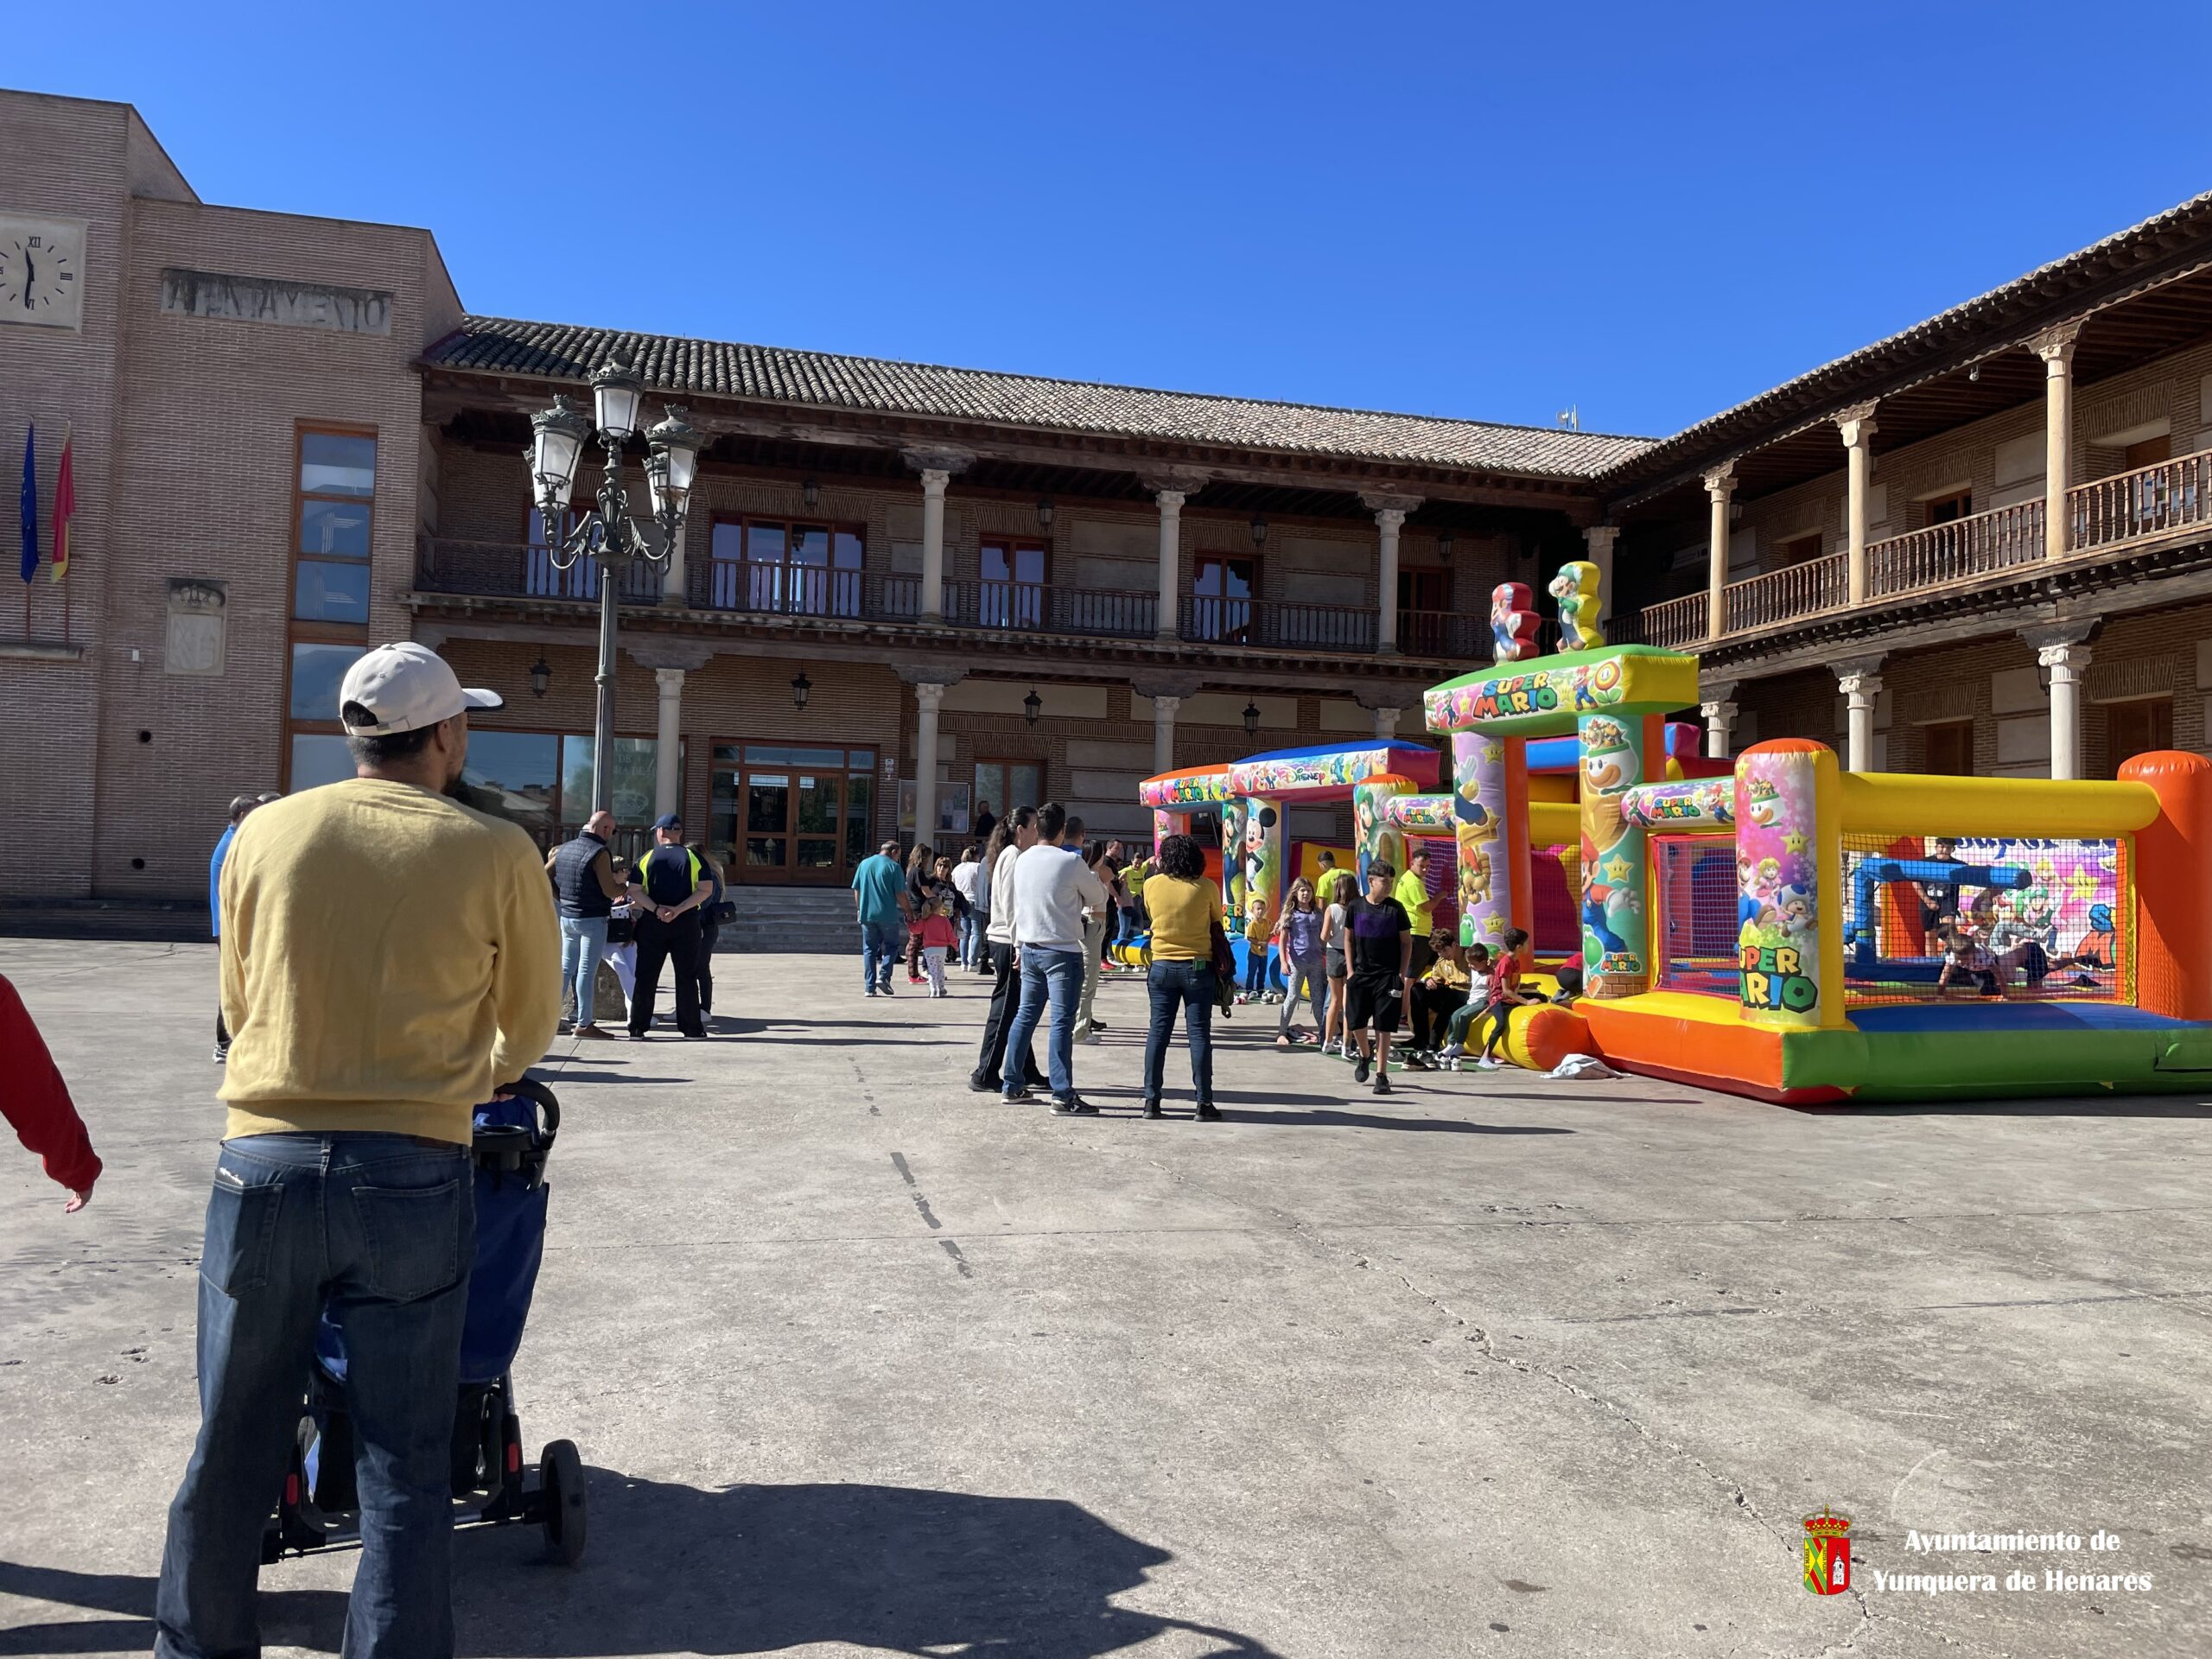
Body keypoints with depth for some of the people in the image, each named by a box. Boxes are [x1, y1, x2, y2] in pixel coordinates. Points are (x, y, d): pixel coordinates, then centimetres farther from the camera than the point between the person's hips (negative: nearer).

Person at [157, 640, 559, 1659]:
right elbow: (530, 1022, 11)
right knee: (403, 1470, 8)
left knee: (231, 1448, 17)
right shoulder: (496, 852, -3)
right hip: (412, 1176, -2)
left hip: (265, 1162, 3)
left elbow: (239, 1004, 16)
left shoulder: (266, 832, 4)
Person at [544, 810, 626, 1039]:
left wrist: (561, 898, 18)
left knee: (566, 967, 15)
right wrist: (627, 887, 0)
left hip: (567, 917, 7)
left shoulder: (564, 849, 9)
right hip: (592, 919, -7)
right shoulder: (600, 853, -15)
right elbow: (610, 891, -18)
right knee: (587, 971, -3)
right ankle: (584, 1024, 1)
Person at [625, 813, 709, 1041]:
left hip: (652, 923, 0)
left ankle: (638, 1028, 7)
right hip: (686, 923, 0)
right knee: (686, 976, 5)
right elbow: (706, 890, -8)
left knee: (646, 976, 6)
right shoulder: (693, 858, -1)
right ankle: (691, 1028, 7)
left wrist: (656, 909, -13)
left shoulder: (647, 859, 1)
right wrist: (678, 909, -13)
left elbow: (635, 891, -5)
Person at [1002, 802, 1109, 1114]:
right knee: (1062, 1022, -6)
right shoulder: (1071, 861, -13)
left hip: (1029, 949, 6)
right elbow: (1098, 899, 0)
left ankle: (1013, 1086, 20)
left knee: (1025, 1016, 14)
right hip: (1062, 952, -6)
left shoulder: (1022, 861, 6)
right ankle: (1063, 1095, -6)